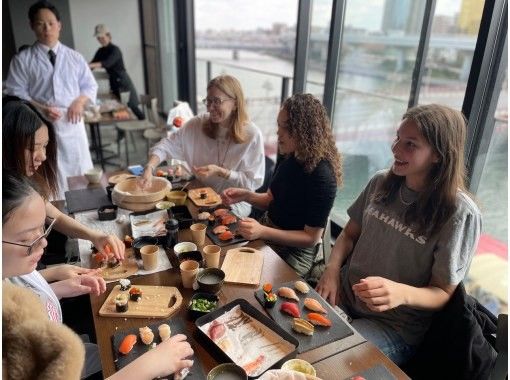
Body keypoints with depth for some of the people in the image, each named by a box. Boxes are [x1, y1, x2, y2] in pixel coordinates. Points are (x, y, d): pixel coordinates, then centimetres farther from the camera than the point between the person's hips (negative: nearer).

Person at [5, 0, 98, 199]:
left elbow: (90, 85, 10)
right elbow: (15, 92, -2)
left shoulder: (74, 57, 8)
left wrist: (80, 101, -10)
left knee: (80, 168, 10)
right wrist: (41, 108, -18)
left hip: (71, 121, 2)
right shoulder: (22, 59, 1)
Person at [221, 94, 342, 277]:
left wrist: (262, 232, -28)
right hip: (266, 231, 7)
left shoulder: (321, 177, -24)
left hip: (295, 252, -7)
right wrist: (245, 195, -6)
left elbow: (311, 238, -19)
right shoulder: (290, 159, -1)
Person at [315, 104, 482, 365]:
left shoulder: (460, 213, -16)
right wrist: (332, 270, -9)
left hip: (395, 326, -4)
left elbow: (442, 293, -10)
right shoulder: (381, 183, 0)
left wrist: (401, 293, -32)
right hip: (345, 294, 5)